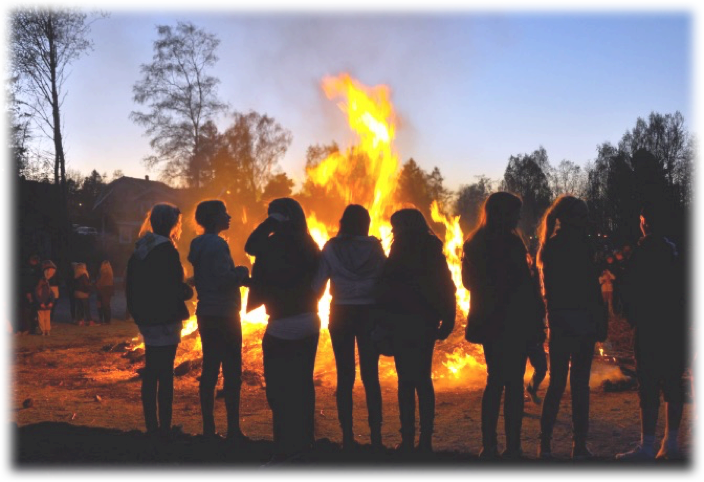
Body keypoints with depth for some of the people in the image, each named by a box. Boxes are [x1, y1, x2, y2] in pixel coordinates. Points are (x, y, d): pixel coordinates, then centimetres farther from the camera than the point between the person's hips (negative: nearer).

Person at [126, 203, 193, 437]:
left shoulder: (140, 249, 11)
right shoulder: (166, 249, -14)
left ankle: (152, 426, 20)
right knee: (165, 375, -4)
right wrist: (188, 290, 1)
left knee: (151, 374, 13)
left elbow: (130, 286, 15)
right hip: (165, 320, -8)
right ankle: (164, 428, -1)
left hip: (147, 319, 8)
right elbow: (174, 289, -19)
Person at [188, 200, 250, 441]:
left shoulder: (199, 245, 13)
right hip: (224, 315, -9)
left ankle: (208, 428, 15)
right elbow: (224, 279, -21)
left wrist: (237, 275, 13)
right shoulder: (216, 245, -15)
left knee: (209, 370, 10)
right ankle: (233, 430, -2)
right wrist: (241, 272, -4)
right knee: (232, 372, -4)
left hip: (206, 315, 9)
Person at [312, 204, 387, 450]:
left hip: (341, 313, 0)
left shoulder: (331, 248, -3)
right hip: (369, 313, 0)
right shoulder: (374, 247, -2)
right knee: (370, 374, 6)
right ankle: (375, 435, 6)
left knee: (345, 375, 6)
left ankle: (347, 435, 8)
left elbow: (317, 284, -4)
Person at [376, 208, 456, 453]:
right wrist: (446, 322, 11)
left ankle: (408, 440, -1)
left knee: (406, 380, -3)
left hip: (405, 322, -6)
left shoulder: (402, 250, -7)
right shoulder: (433, 251, 10)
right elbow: (447, 288, 9)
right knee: (423, 378, 13)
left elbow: (387, 286, -12)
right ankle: (426, 439, 15)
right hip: (427, 323, 6)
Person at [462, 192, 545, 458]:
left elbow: (469, 281, 17)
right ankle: (512, 446, 0)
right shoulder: (509, 242, -13)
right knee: (513, 382, -1)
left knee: (495, 381, 14)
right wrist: (537, 316, -7)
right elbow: (524, 283, -15)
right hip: (513, 321, -7)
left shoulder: (474, 243, 9)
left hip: (488, 321, 7)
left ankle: (489, 445, 14)